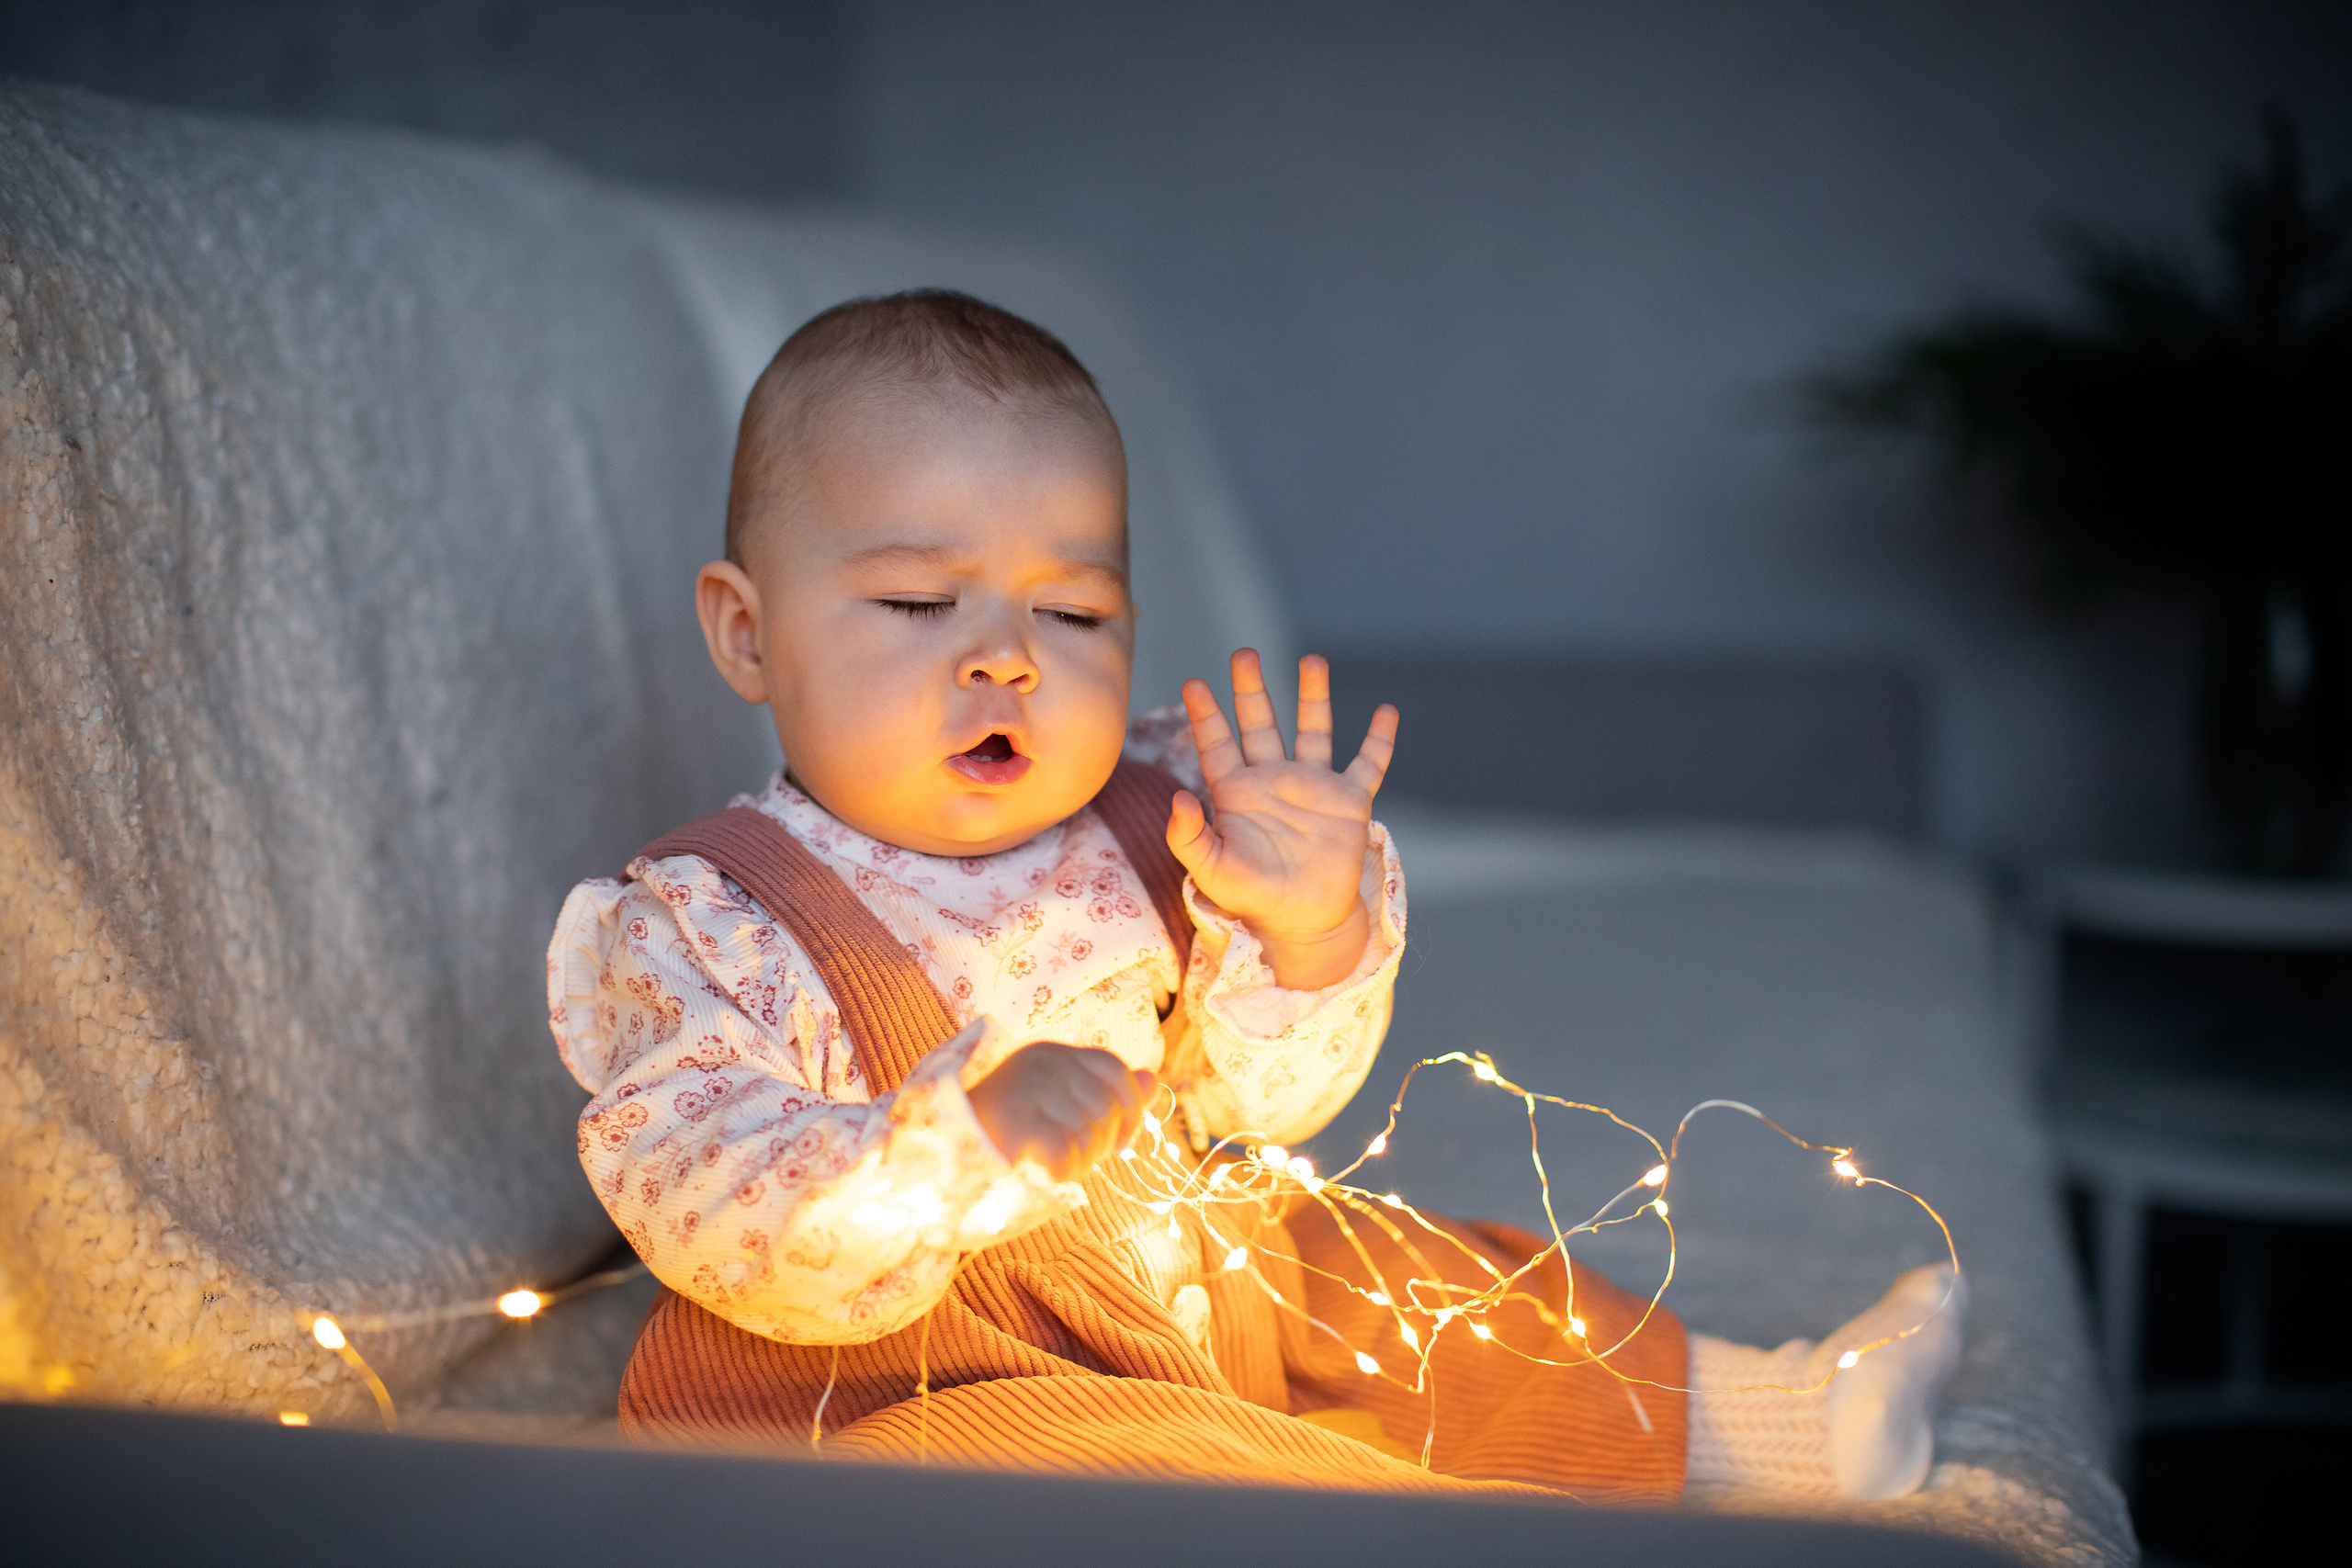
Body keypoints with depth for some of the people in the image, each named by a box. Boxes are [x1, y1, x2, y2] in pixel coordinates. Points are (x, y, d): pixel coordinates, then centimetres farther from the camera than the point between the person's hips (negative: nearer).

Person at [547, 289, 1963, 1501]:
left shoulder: (1137, 829, 0)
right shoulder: (718, 926, -16)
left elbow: (1259, 1097, 4)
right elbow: (713, 1211, -29)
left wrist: (1306, 935, -17)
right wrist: (965, 1144, -45)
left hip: (1192, 1287, 7)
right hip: (904, 1386, -7)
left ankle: (1765, 1417, 30)